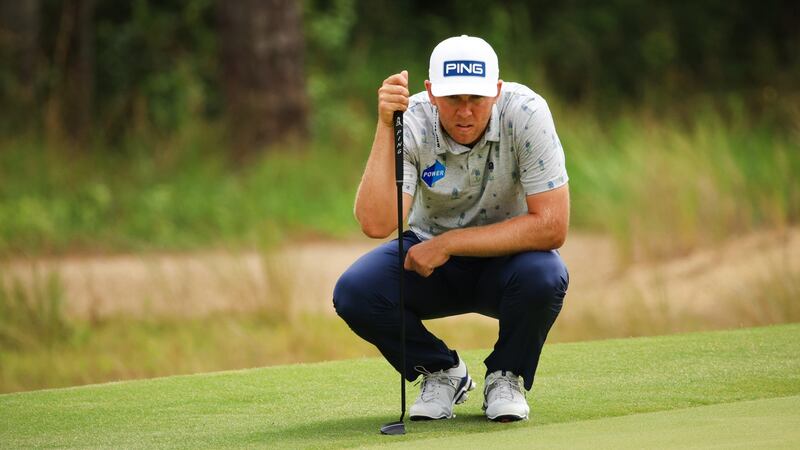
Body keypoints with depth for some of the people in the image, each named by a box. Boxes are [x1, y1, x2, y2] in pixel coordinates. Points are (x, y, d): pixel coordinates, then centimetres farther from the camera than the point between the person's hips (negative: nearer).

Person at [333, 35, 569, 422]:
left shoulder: (525, 113, -25)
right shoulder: (411, 122, -22)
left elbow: (552, 225, -27)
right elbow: (376, 224, -34)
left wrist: (448, 244, -27)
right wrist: (385, 127, -41)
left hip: (506, 256, -1)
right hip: (429, 257, 1)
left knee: (545, 277, -35)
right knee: (353, 292, -25)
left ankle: (506, 376, -3)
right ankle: (442, 372, 3)